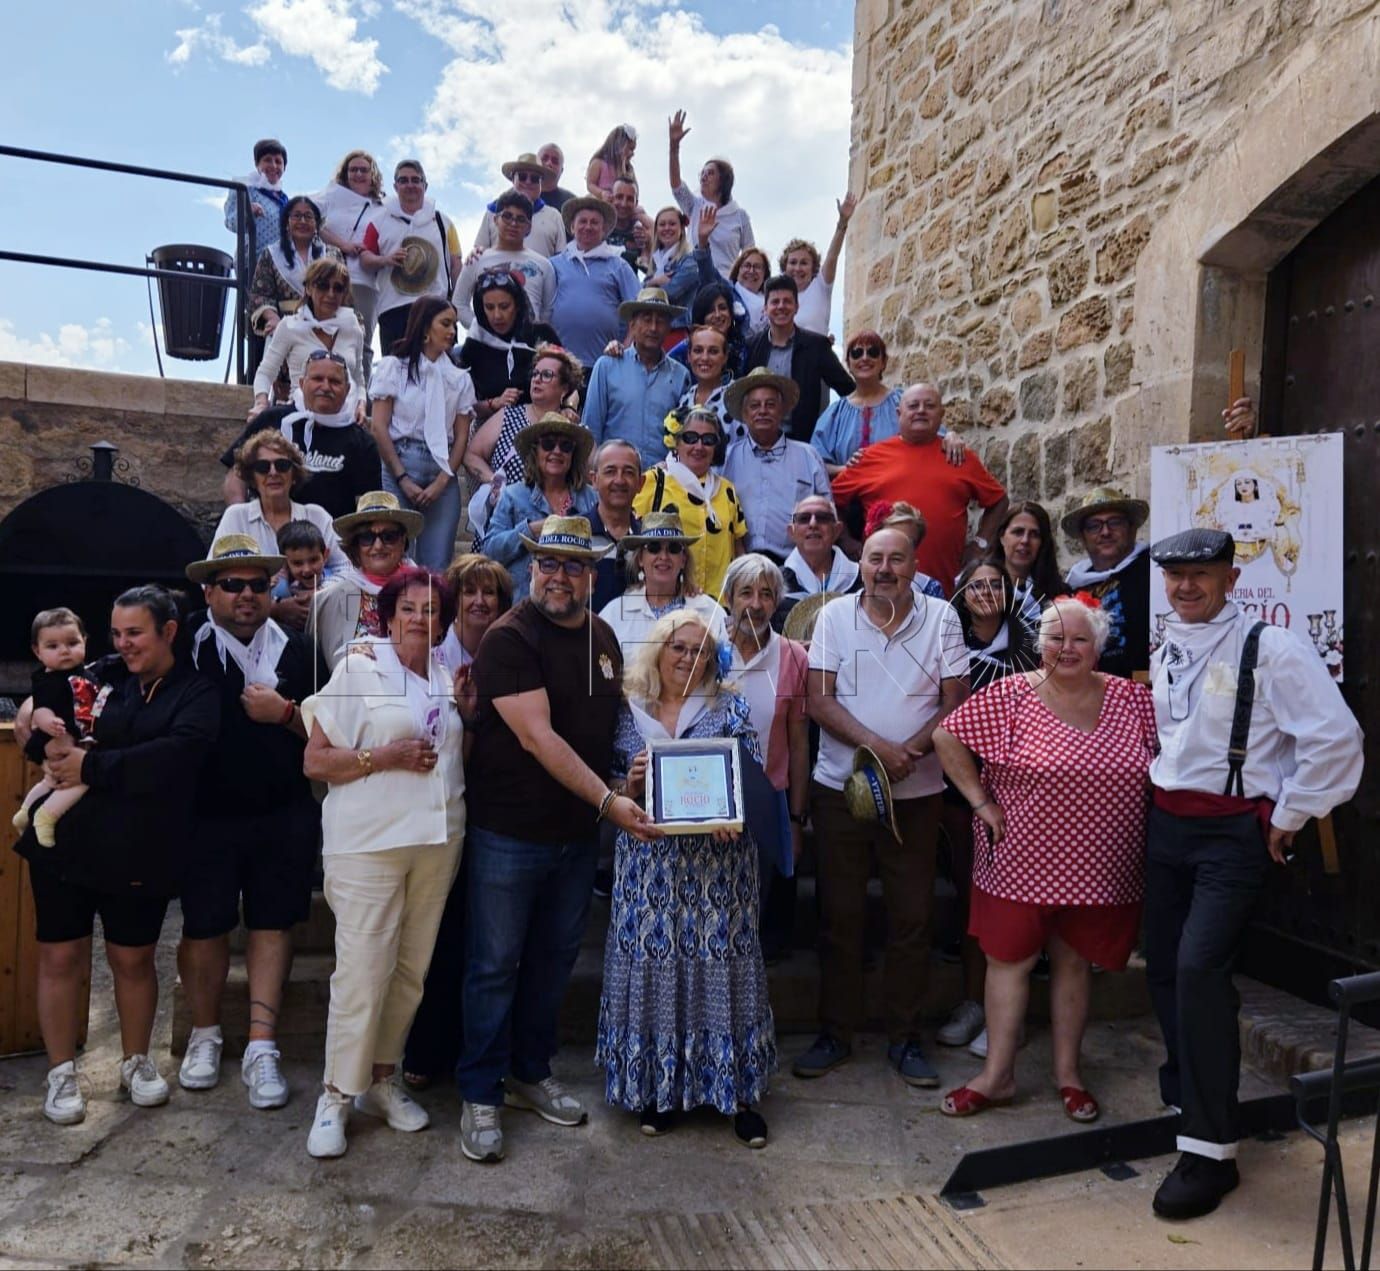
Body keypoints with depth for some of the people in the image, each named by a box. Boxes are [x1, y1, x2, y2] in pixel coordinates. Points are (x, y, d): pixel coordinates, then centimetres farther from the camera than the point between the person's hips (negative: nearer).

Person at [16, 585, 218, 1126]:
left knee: (134, 959, 11)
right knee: (60, 956, 8)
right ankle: (61, 1072, 25)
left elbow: (171, 758, -22)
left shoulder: (196, 695, -6)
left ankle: (136, 1061, 30)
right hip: (65, 842, 3)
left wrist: (91, 767, -18)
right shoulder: (101, 677, 6)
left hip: (138, 854, -3)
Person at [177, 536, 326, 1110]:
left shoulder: (297, 650, 2)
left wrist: (285, 712, -13)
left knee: (273, 924, 6)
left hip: (285, 817, 2)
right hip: (208, 817, -1)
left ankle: (261, 1048, 16)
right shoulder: (187, 645, -4)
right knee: (205, 928, 9)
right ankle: (205, 1035, 33)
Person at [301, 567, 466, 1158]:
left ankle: (381, 1079, 27)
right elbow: (314, 761, -5)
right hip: (368, 842, -5)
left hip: (438, 840, 5)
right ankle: (336, 1096, 12)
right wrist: (383, 757, -16)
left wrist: (470, 713, 6)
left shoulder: (449, 681, 12)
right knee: (362, 971, -5)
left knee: (411, 969, 11)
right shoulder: (358, 670, -3)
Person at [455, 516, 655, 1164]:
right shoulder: (508, 638, -15)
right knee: (495, 964, 6)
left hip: (578, 832, 7)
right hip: (509, 833, -6)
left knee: (554, 958, 18)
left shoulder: (602, 636, 7)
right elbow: (538, 737, -22)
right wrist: (607, 800, -25)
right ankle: (480, 1095, 22)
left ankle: (530, 1074, 36)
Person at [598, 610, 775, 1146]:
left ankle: (737, 1089, 19)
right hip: (649, 863, 1)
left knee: (720, 962, 3)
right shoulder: (627, 711, 4)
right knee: (653, 964, 5)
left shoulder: (730, 707, 3)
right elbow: (610, 785, 7)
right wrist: (629, 784, -14)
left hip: (718, 861, -1)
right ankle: (658, 1087, 24)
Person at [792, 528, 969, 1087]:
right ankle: (834, 1032, 23)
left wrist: (908, 753, -16)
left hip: (915, 791, 0)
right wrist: (877, 746, -18)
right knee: (838, 915, 8)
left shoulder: (940, 616, 0)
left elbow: (956, 701, -2)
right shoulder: (834, 615, 0)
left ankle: (905, 1038, 24)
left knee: (911, 917, 8)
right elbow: (819, 700, -6)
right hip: (839, 787, 0)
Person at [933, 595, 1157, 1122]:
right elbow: (947, 736, -8)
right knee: (1009, 958, 5)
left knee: (1075, 961, 14)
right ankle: (997, 1075, 18)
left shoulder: (1131, 699, 1)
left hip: (1098, 866, 2)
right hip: (1022, 858, -2)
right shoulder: (1011, 695, -9)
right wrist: (981, 802, -9)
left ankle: (1067, 1073, 30)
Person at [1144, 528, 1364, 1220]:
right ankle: (1186, 1095, 34)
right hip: (1167, 824, 7)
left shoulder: (1270, 648, -12)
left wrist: (1289, 819, -10)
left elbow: (1335, 737, -16)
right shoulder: (1165, 654, 10)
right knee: (1164, 969, 12)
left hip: (1234, 832, -7)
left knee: (1199, 968, -17)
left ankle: (1209, 1150, -5)